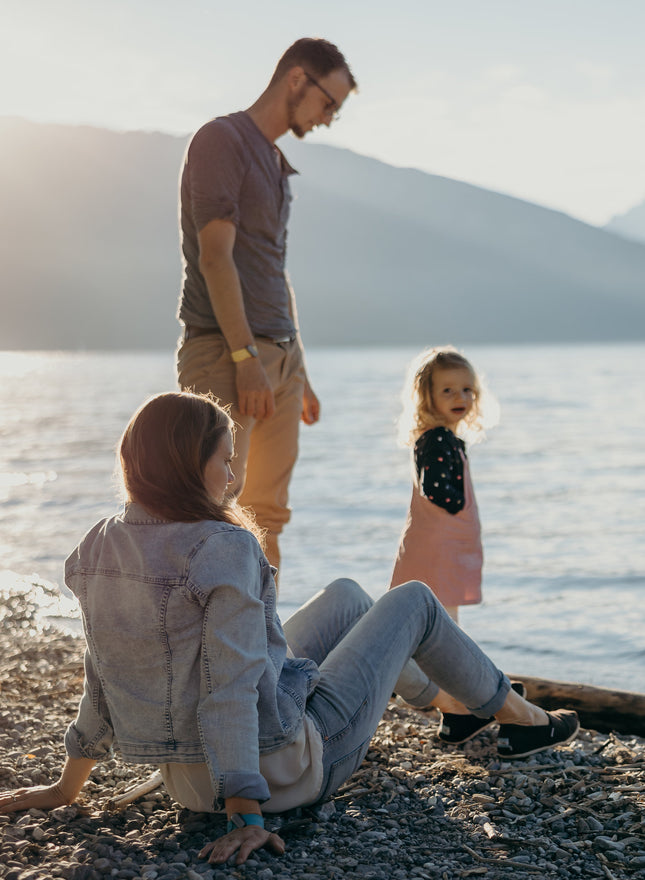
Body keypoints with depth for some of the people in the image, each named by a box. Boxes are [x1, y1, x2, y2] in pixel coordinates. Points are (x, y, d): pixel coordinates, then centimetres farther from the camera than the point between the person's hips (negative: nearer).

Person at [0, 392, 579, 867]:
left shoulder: (101, 547, -4)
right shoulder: (226, 550, -27)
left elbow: (103, 676, 4)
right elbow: (231, 687, -30)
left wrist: (68, 787, 13)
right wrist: (247, 816, -28)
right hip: (280, 769, -8)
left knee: (345, 595, 25)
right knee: (413, 600, 11)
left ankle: (438, 696, 49)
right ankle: (518, 718, 32)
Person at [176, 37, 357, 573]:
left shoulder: (277, 164, 22)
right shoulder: (222, 139, -4)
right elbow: (215, 257, -14)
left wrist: (299, 373, 22)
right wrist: (247, 358, -20)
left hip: (280, 354, 8)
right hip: (225, 351, -8)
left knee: (268, 513, 7)